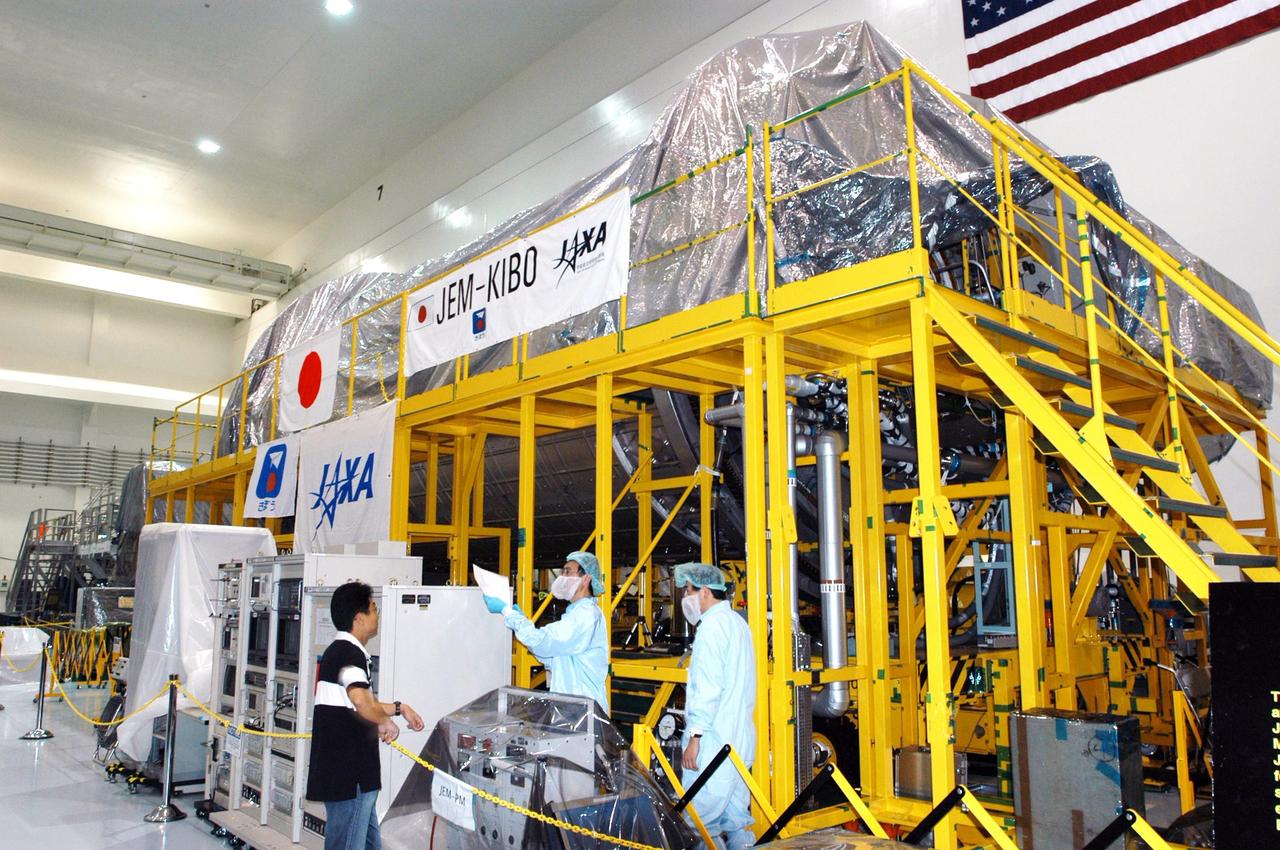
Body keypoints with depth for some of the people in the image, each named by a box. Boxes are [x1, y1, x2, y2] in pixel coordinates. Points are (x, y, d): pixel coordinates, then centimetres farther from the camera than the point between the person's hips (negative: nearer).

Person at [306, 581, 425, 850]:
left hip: (352, 774, 11)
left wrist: (398, 707, 24)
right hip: (348, 776, -11)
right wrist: (385, 721, -17)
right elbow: (360, 700, -36)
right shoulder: (349, 653, -17)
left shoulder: (340, 651, 16)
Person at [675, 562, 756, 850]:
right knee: (736, 818, 13)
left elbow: (707, 688, -19)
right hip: (740, 738, 10)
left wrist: (695, 736, -18)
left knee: (698, 820, -6)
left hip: (715, 742, -10)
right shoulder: (738, 623, 17)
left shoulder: (711, 626, -12)